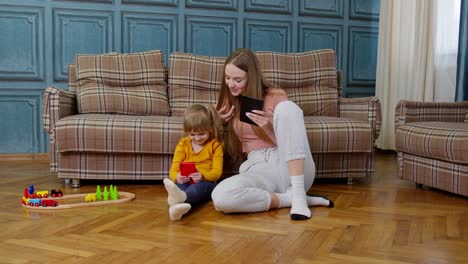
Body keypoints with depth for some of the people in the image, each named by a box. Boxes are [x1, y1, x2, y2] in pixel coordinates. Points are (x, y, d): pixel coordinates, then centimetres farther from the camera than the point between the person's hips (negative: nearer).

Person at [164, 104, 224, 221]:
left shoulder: (215, 145, 6)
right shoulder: (182, 144, 12)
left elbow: (217, 171, -3)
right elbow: (174, 169, 5)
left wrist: (203, 176, -26)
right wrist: (176, 177, -22)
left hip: (206, 182, -2)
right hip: (185, 182, 3)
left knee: (199, 187, -40)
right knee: (178, 186, -35)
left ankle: (181, 197, -75)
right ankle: (179, 204, -71)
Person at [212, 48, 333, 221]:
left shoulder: (275, 97, 2)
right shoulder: (230, 102, 14)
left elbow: (288, 141, 1)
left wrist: (269, 127, -17)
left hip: (288, 166, -2)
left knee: (287, 107, -28)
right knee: (221, 197, -32)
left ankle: (298, 194, -31)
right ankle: (290, 198, -16)